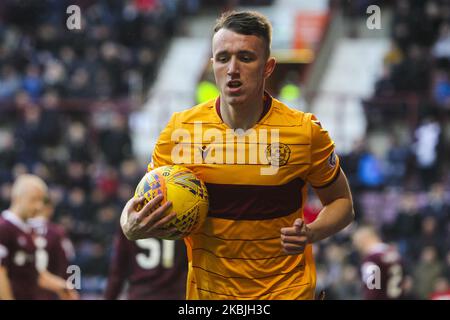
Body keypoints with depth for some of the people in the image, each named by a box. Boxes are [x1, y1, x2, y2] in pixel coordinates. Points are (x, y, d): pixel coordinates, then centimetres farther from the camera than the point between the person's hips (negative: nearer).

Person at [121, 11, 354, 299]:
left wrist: (311, 233, -18)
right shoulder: (180, 130, -8)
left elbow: (341, 203, 2)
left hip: (286, 289, -2)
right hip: (206, 291, 2)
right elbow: (144, 204, 1)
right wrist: (131, 228, -22)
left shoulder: (306, 131, -11)